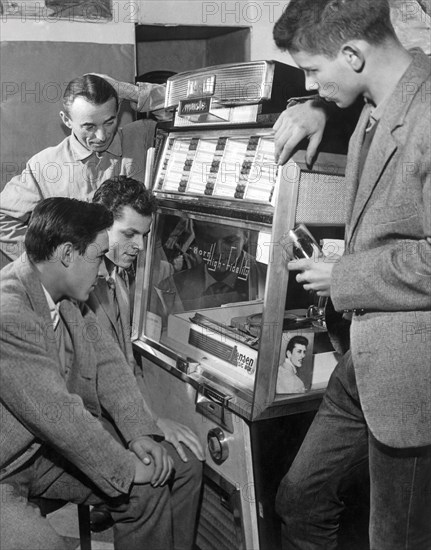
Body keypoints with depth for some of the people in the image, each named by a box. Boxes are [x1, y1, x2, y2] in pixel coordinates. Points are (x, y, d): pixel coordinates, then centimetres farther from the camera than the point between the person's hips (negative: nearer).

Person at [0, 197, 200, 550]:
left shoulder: (67, 295, -2)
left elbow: (107, 362, 2)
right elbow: (57, 412, -28)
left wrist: (140, 433, -10)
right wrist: (128, 468, -18)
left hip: (47, 442, 9)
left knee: (153, 482, 3)